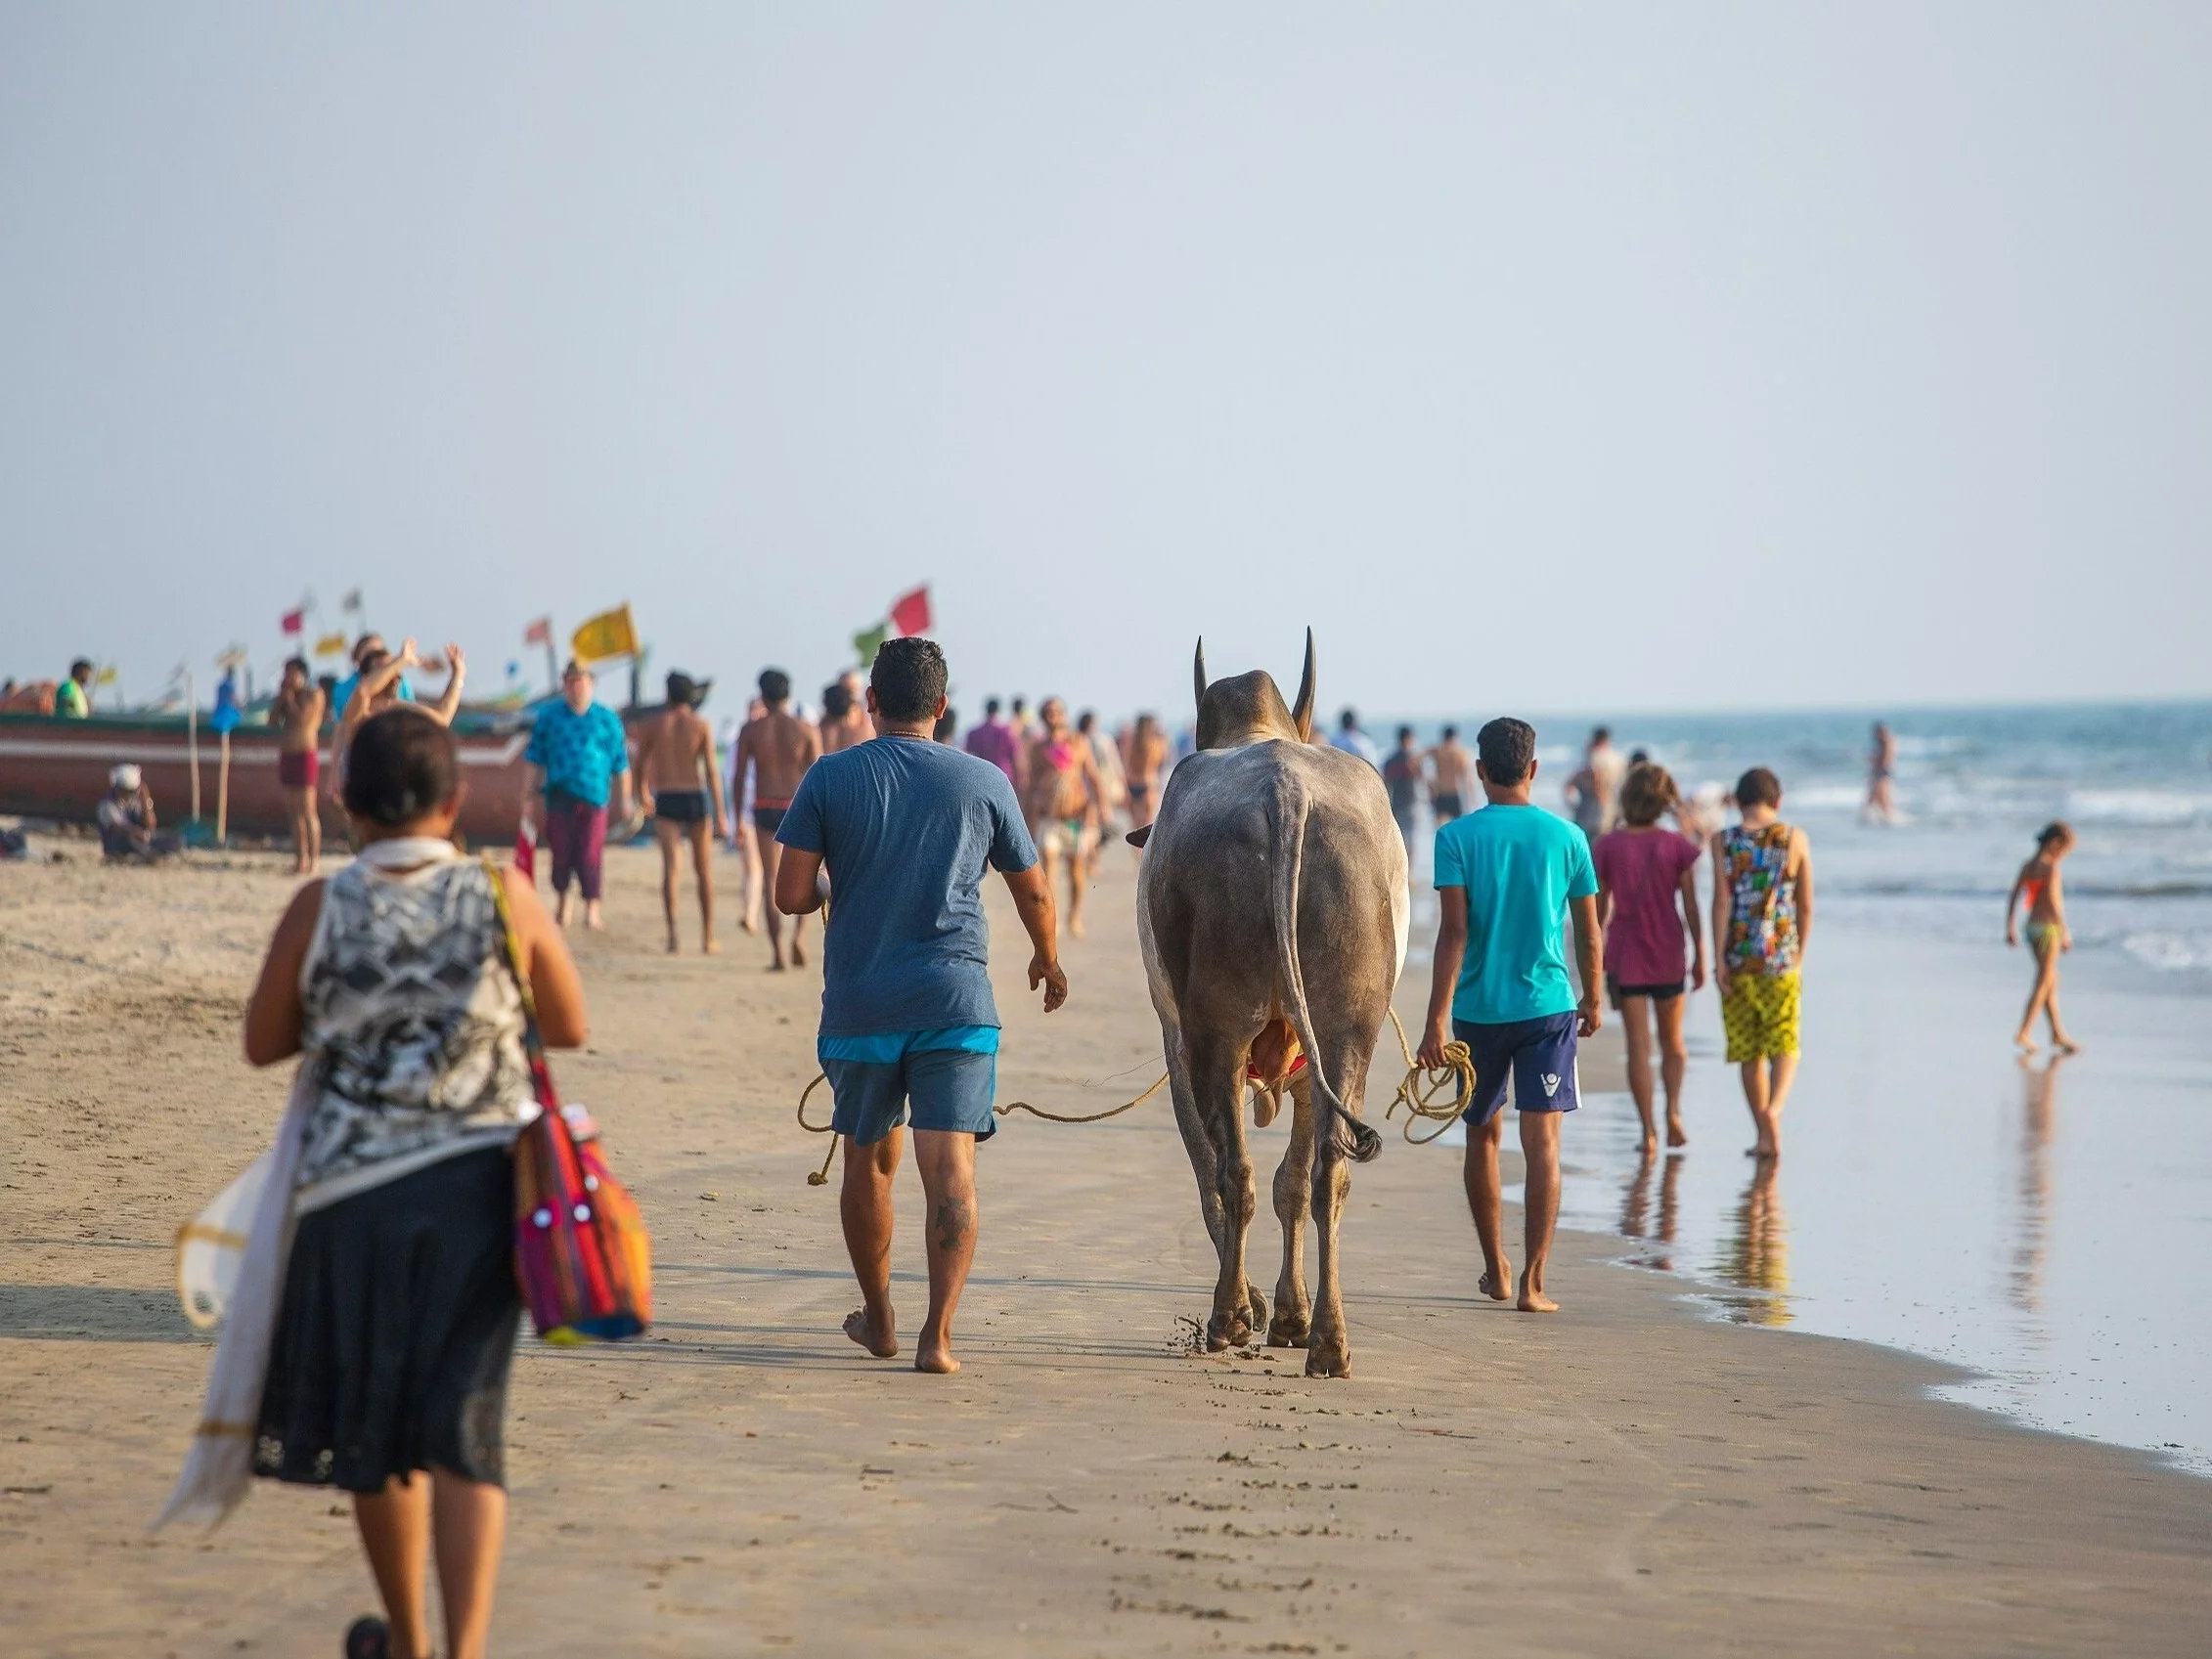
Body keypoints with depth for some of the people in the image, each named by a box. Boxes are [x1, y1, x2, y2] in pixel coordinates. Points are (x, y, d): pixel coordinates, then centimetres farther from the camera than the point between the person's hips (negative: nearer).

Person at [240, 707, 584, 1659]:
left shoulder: (320, 908, -5)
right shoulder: (505, 898, -3)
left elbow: (263, 1042, 5)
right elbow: (568, 1026, 8)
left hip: (353, 1188, 0)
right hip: (477, 1185, 0)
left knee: (373, 1425, 17)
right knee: (464, 1424, 1)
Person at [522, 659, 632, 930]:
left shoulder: (607, 720, 7)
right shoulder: (548, 717, 7)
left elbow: (621, 765, 11)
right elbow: (535, 760, 10)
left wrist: (623, 801, 9)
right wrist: (534, 795, 6)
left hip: (594, 798, -1)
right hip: (559, 795, 1)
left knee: (589, 856, -8)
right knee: (561, 853, 1)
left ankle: (592, 908, 3)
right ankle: (562, 902, 22)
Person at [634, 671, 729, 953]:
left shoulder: (654, 724, 3)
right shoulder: (701, 726, -2)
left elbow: (640, 763, 14)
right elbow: (711, 770, -10)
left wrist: (643, 792, 34)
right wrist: (720, 812, -11)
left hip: (665, 802, 0)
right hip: (696, 799, 0)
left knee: (670, 866, -7)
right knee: (704, 869, 13)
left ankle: (672, 932, -24)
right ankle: (708, 937, 17)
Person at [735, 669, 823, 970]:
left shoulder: (750, 730, 0)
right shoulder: (806, 729, -3)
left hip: (765, 810, 0)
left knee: (772, 883, 6)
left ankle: (777, 954, 0)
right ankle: (799, 935, -3)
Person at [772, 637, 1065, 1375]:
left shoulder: (829, 778, 0)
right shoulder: (984, 782, 3)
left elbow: (790, 895, -4)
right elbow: (1033, 891, 12)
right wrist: (1048, 959, 31)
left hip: (859, 1002, 1)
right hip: (956, 998, -1)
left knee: (868, 1160, 17)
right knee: (950, 1165, -6)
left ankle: (878, 1319, 31)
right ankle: (938, 1333, -17)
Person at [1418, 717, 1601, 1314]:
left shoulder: (1457, 837, -5)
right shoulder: (1566, 837, 0)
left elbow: (1454, 933, -13)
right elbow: (1589, 934, 7)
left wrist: (1438, 1018, -14)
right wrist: (1592, 1000, 22)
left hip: (1479, 1009, 0)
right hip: (1548, 1006, 0)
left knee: (1483, 1136, 16)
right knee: (1542, 1142, -1)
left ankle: (1496, 1270, 28)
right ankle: (1533, 1282, -9)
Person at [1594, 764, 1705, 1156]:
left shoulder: (1607, 848, -6)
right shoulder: (1677, 846, -6)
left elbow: (1599, 907, -2)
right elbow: (1690, 906, -4)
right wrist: (1699, 956, 5)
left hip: (1625, 955, -1)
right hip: (1668, 953, 1)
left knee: (1638, 1045, 3)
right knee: (1672, 1041, 17)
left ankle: (1648, 1130, -2)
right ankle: (1673, 1109, -2)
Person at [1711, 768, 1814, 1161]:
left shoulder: (1724, 841, -2)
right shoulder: (1795, 839, 1)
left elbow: (1722, 901, -8)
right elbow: (1806, 905, 5)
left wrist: (1719, 958, -7)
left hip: (1738, 956, 0)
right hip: (1780, 957, 0)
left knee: (1749, 1052, 10)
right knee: (1784, 1046, 5)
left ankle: (1766, 1136, 15)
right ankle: (1773, 1109, -22)